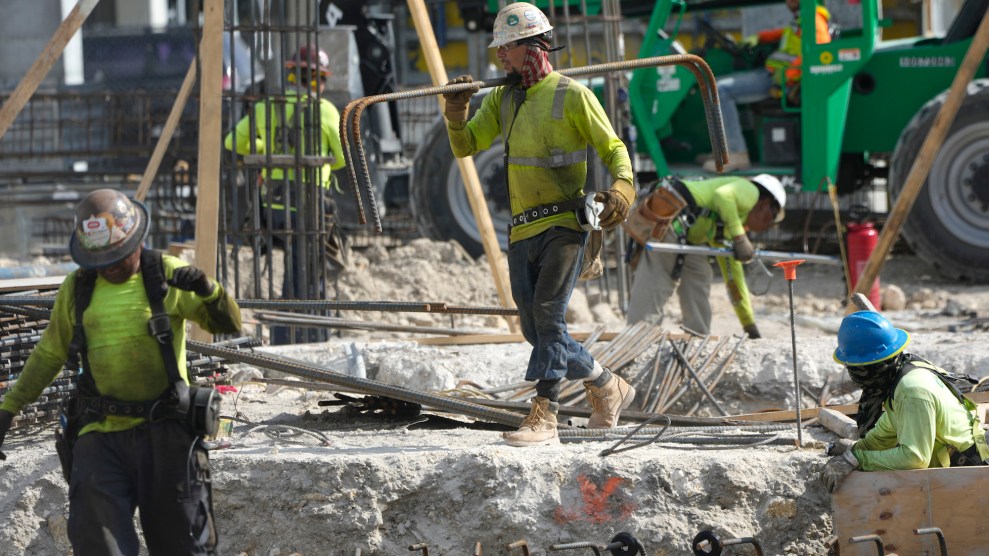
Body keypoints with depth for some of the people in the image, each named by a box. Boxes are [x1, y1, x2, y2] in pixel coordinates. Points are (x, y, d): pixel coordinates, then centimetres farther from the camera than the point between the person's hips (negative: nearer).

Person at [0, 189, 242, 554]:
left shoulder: (168, 276, 1)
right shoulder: (76, 290, 8)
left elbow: (229, 324, -2)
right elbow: (49, 355, 19)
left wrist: (208, 290, -22)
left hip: (163, 431, -2)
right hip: (100, 433, 2)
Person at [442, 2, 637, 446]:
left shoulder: (572, 96, -4)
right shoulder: (503, 99, 15)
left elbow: (613, 148, -3)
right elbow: (465, 146, 12)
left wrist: (621, 187, -21)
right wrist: (456, 112, -8)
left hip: (564, 223, -7)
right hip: (522, 230, 7)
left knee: (547, 313, -19)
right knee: (537, 331, 6)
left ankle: (543, 417, -21)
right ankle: (607, 388, 22)